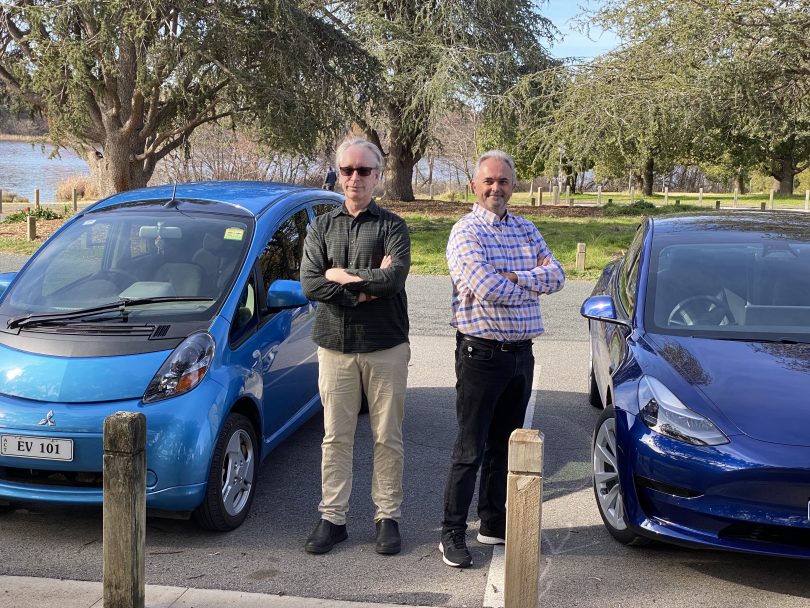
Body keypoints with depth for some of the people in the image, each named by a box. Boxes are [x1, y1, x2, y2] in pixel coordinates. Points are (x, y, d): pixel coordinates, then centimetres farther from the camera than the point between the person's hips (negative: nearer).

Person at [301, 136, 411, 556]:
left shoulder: (391, 226, 3)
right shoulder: (322, 228, 10)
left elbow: (395, 277, -16)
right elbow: (310, 284, -5)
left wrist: (342, 276, -9)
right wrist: (367, 286, -12)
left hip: (385, 348, -2)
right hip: (335, 347, 2)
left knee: (388, 439, 6)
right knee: (336, 438, 7)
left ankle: (388, 517, 16)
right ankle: (332, 518, 15)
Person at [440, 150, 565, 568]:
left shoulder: (526, 229, 11)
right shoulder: (466, 232, -10)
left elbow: (557, 275, -2)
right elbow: (487, 290, -23)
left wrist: (510, 277, -16)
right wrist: (535, 281, -7)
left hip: (521, 352, 7)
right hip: (481, 353, -7)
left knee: (505, 444, 15)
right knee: (471, 449, -2)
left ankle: (494, 522, 27)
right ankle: (453, 533, 8)